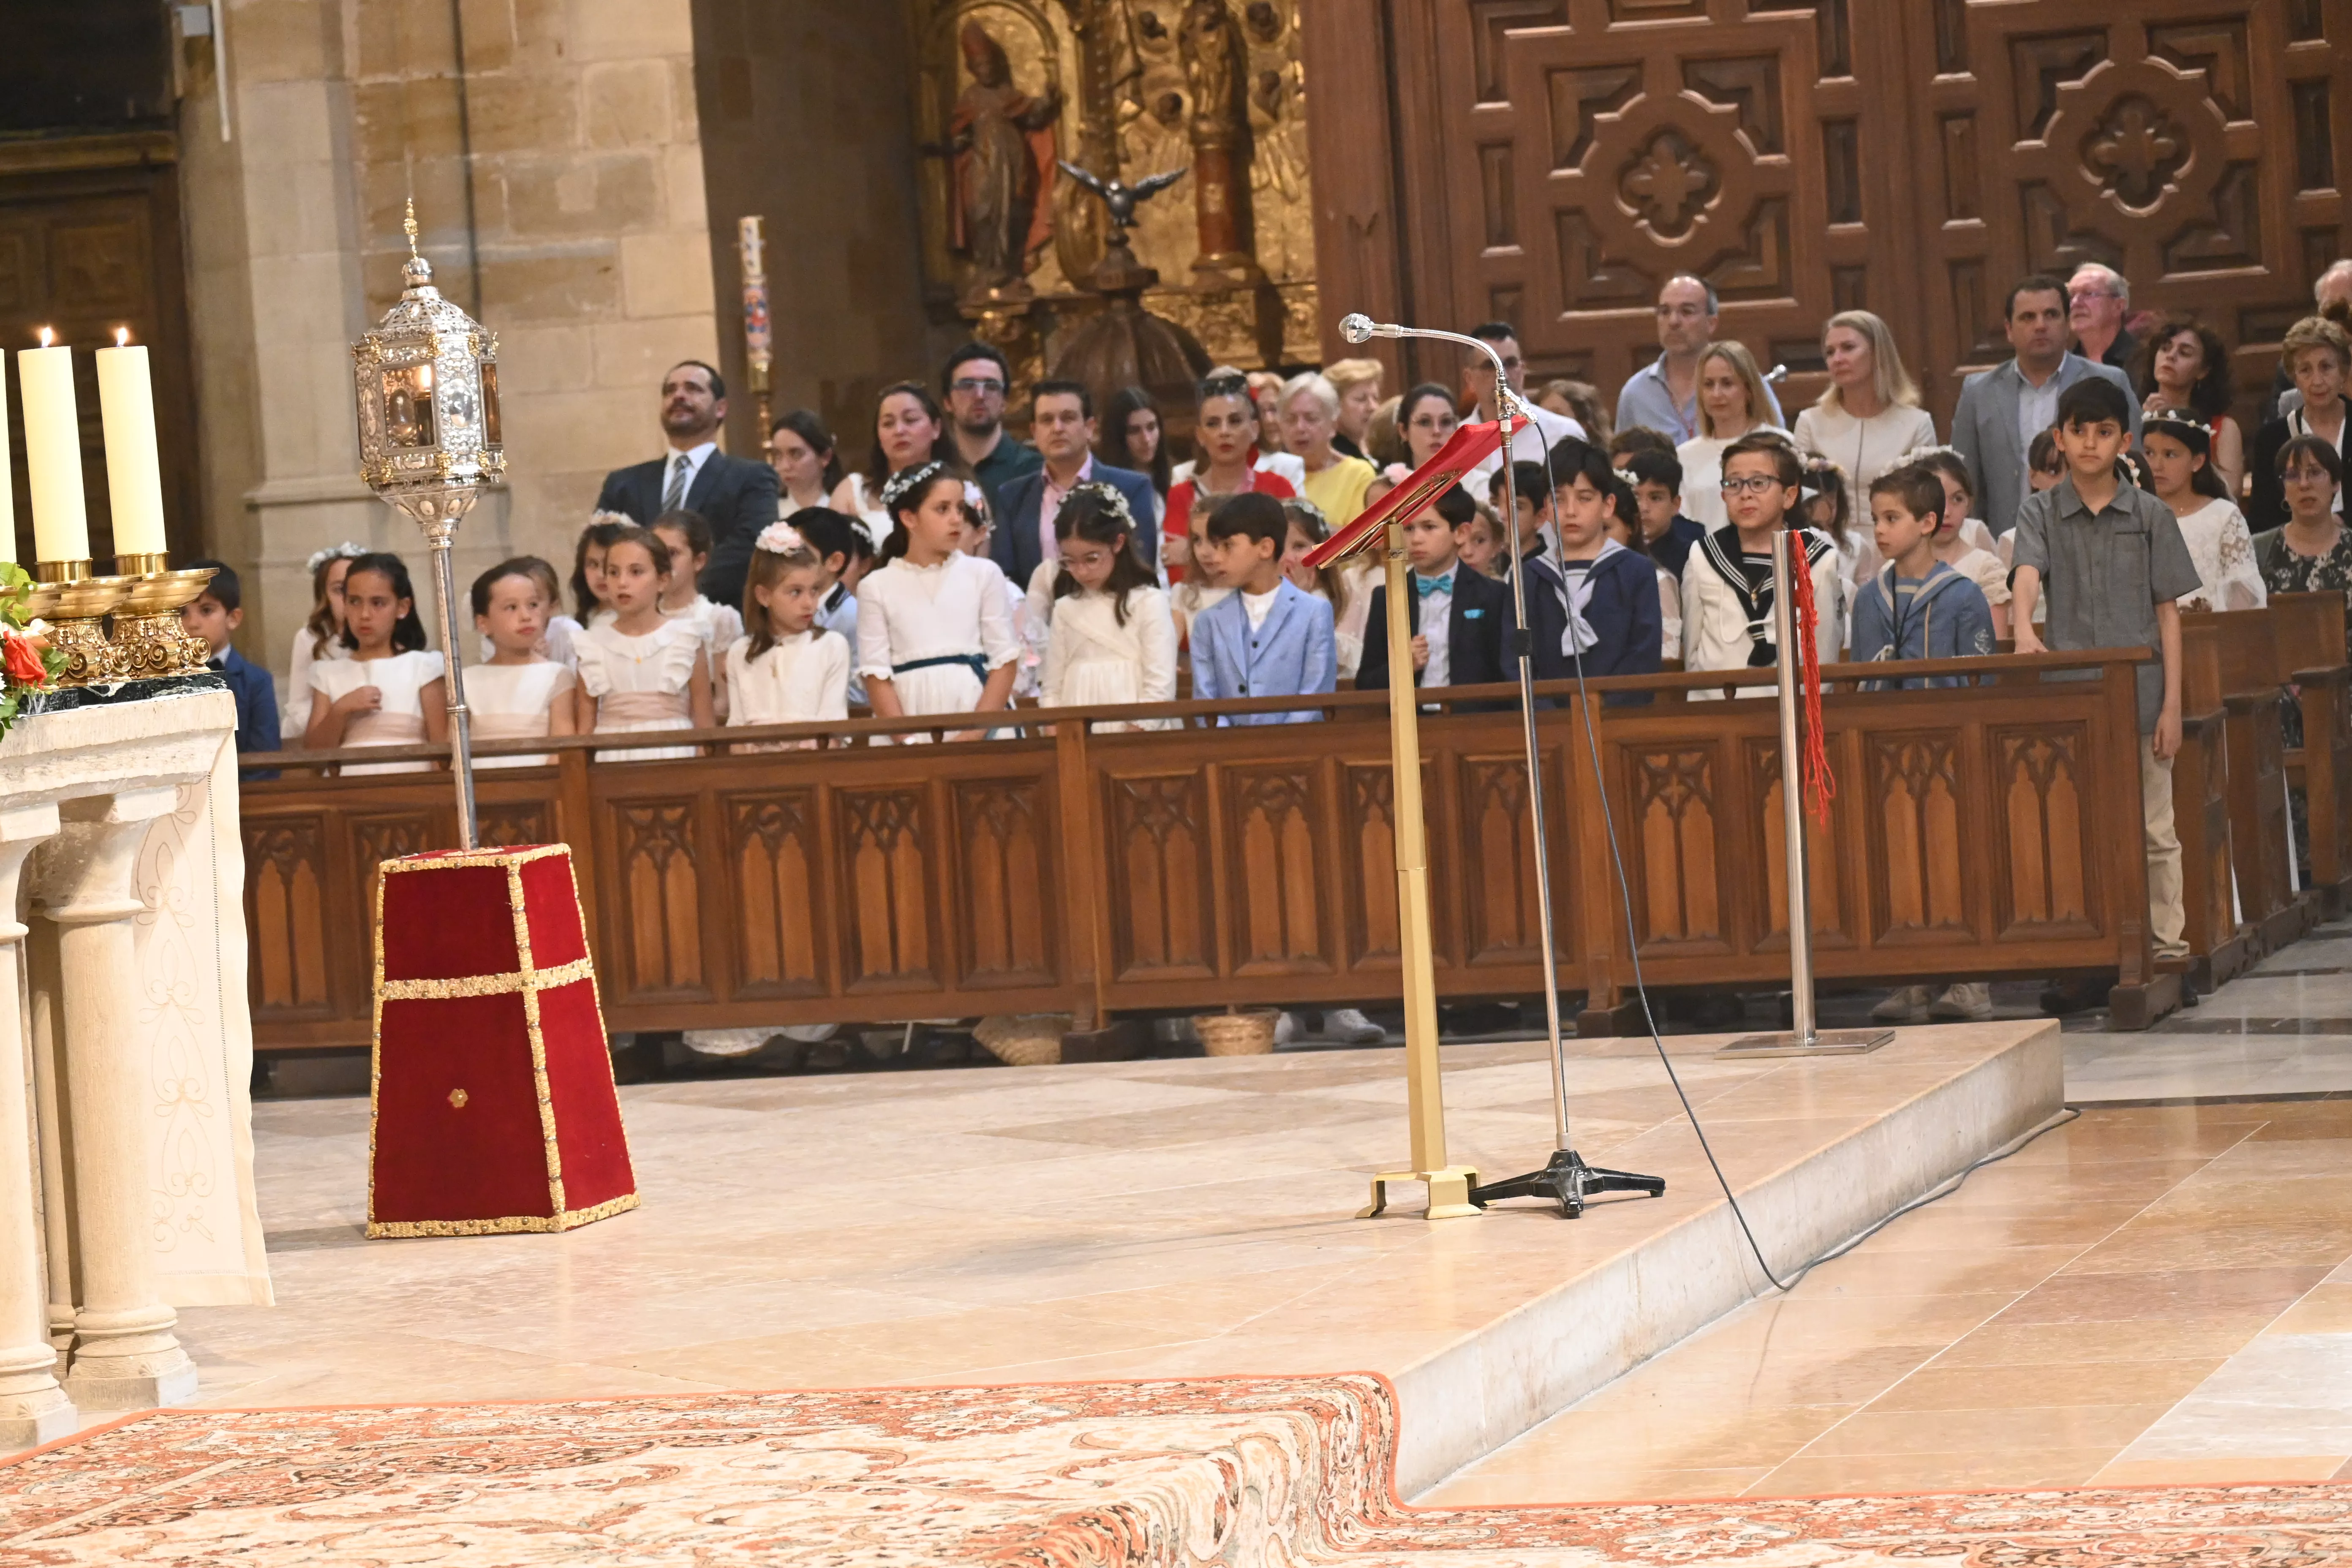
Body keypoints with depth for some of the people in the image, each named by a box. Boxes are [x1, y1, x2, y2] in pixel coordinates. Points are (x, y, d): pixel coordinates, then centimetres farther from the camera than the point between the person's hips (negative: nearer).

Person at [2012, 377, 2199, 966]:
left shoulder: (2151, 515, 5)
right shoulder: (2040, 513, 5)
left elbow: (2168, 613, 5)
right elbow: (2027, 574, -13)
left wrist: (2172, 705, -1)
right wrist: (2024, 630, -36)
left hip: (2140, 695, 0)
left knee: (2152, 829, 4)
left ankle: (2166, 941, 10)